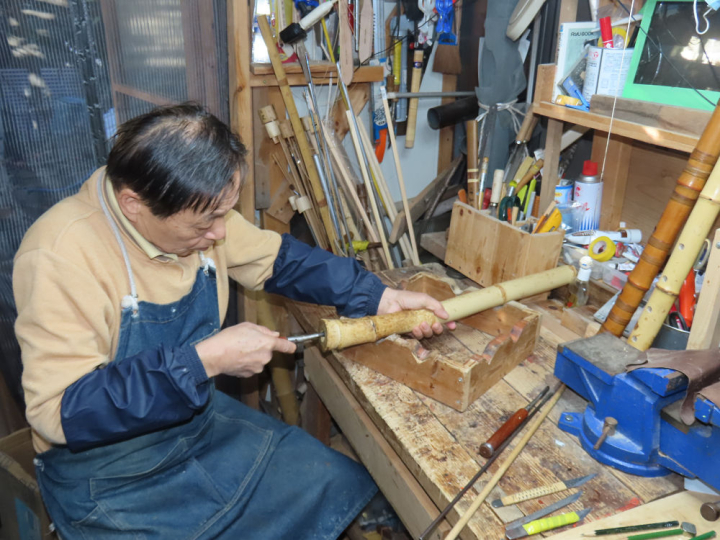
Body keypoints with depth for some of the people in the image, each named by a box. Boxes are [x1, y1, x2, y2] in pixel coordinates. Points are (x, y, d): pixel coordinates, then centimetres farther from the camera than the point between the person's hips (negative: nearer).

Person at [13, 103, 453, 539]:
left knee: (348, 487, 5)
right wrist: (205, 359, -34)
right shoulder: (60, 256, -29)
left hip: (203, 419, 6)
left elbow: (279, 258, 3)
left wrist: (380, 297, -6)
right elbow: (60, 413, -29)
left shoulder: (198, 211, -11)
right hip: (111, 481, -5)